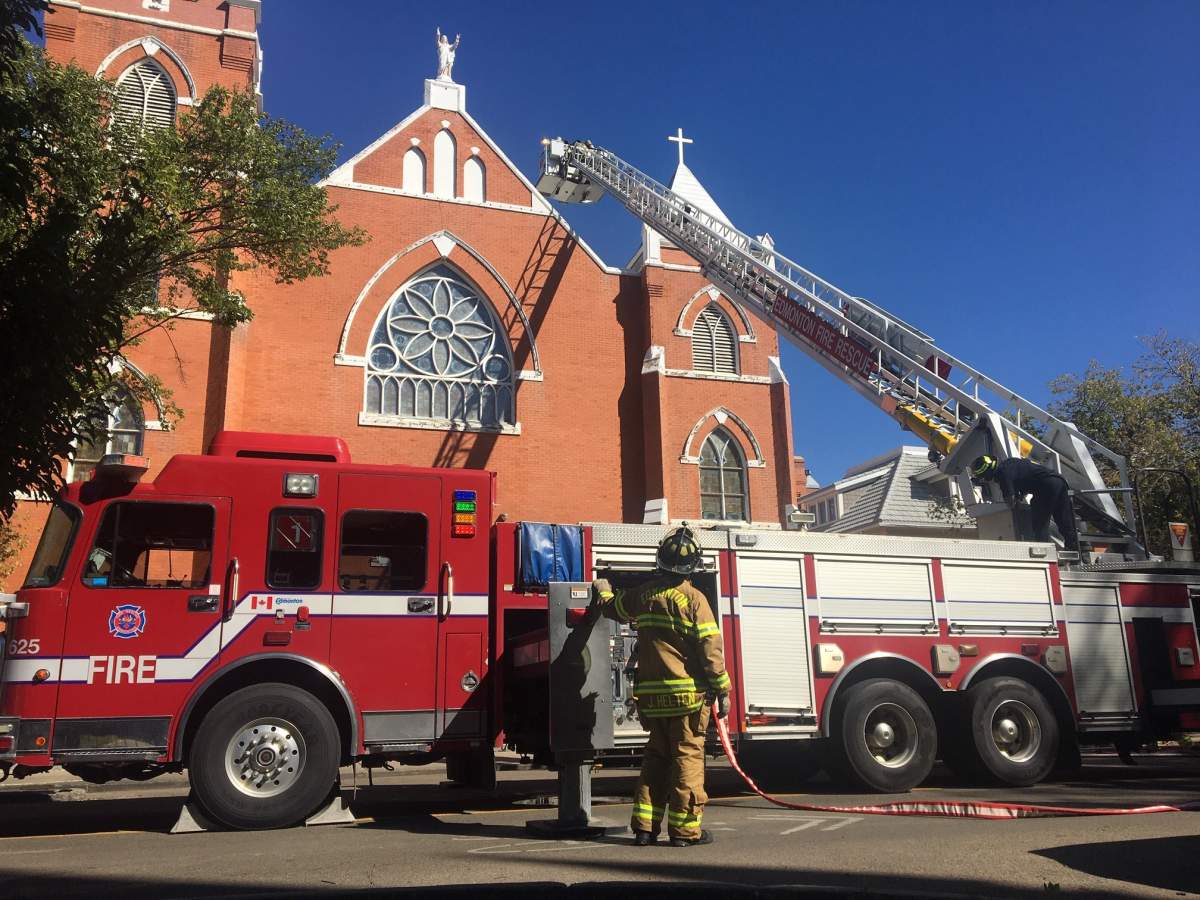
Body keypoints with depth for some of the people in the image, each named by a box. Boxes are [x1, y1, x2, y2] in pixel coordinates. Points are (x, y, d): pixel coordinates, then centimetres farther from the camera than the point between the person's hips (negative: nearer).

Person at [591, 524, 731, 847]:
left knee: (655, 758, 15)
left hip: (652, 695, 5)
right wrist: (723, 691, -4)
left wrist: (602, 589, 48)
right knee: (687, 758, 1)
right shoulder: (692, 599, -9)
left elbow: (611, 607, 27)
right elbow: (711, 650, -11)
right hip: (689, 693, -5)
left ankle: (645, 826, 16)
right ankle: (685, 829, 4)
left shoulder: (642, 594, 6)